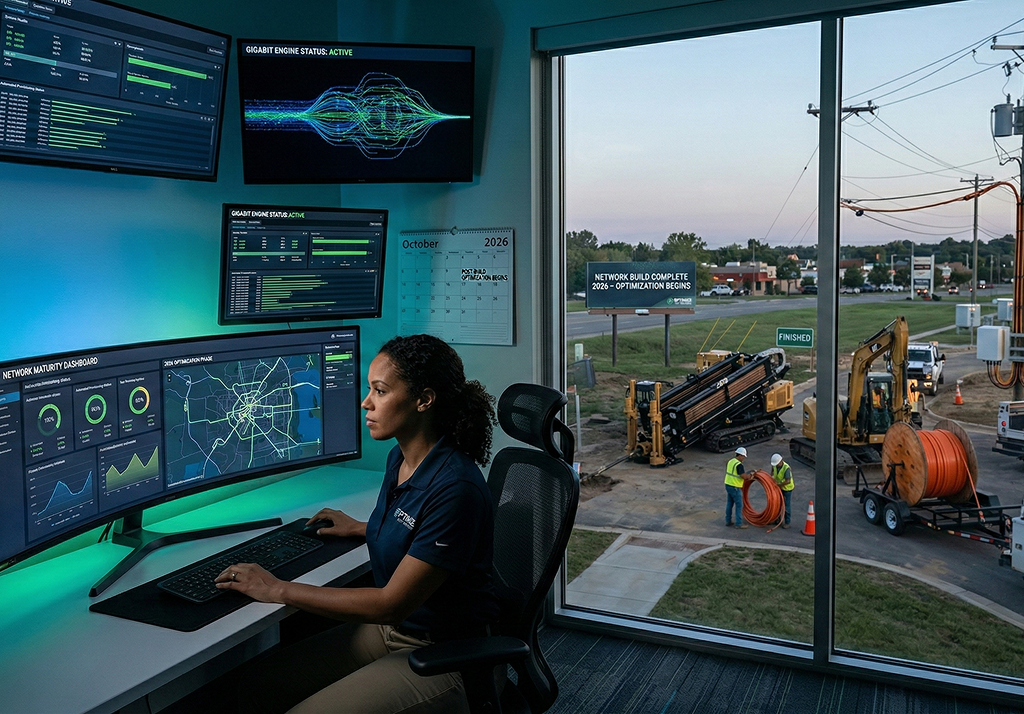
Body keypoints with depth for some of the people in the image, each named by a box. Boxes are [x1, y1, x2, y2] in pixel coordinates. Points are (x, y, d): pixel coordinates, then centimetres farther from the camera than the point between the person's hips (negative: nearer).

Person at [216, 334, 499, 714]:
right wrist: (360, 528, 25)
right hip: (389, 628, 8)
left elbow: (391, 604, -24)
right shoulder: (399, 458, 1)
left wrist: (279, 590, -18)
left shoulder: (455, 488, -27)